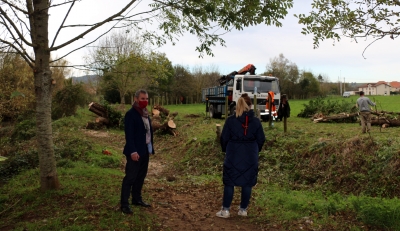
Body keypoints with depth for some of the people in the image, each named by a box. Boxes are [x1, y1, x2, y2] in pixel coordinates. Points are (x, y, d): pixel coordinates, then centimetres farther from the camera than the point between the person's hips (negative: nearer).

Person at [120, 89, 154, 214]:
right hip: (135, 151, -8)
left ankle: (137, 199, 29)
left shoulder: (145, 113, 12)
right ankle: (124, 204, 6)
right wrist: (133, 151, -23)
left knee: (141, 176, 16)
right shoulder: (130, 114, -14)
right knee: (130, 177, -3)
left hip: (145, 150, 9)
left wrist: (151, 147, 12)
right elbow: (129, 134, -19)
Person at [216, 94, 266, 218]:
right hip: (250, 157, 2)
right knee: (247, 183, 11)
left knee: (229, 182, 7)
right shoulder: (256, 121, -2)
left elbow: (224, 138, -3)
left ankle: (225, 210, 11)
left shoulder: (231, 120, -7)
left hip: (233, 155, -1)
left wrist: (225, 150, 15)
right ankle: (243, 209, 20)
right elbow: (261, 139, 4)